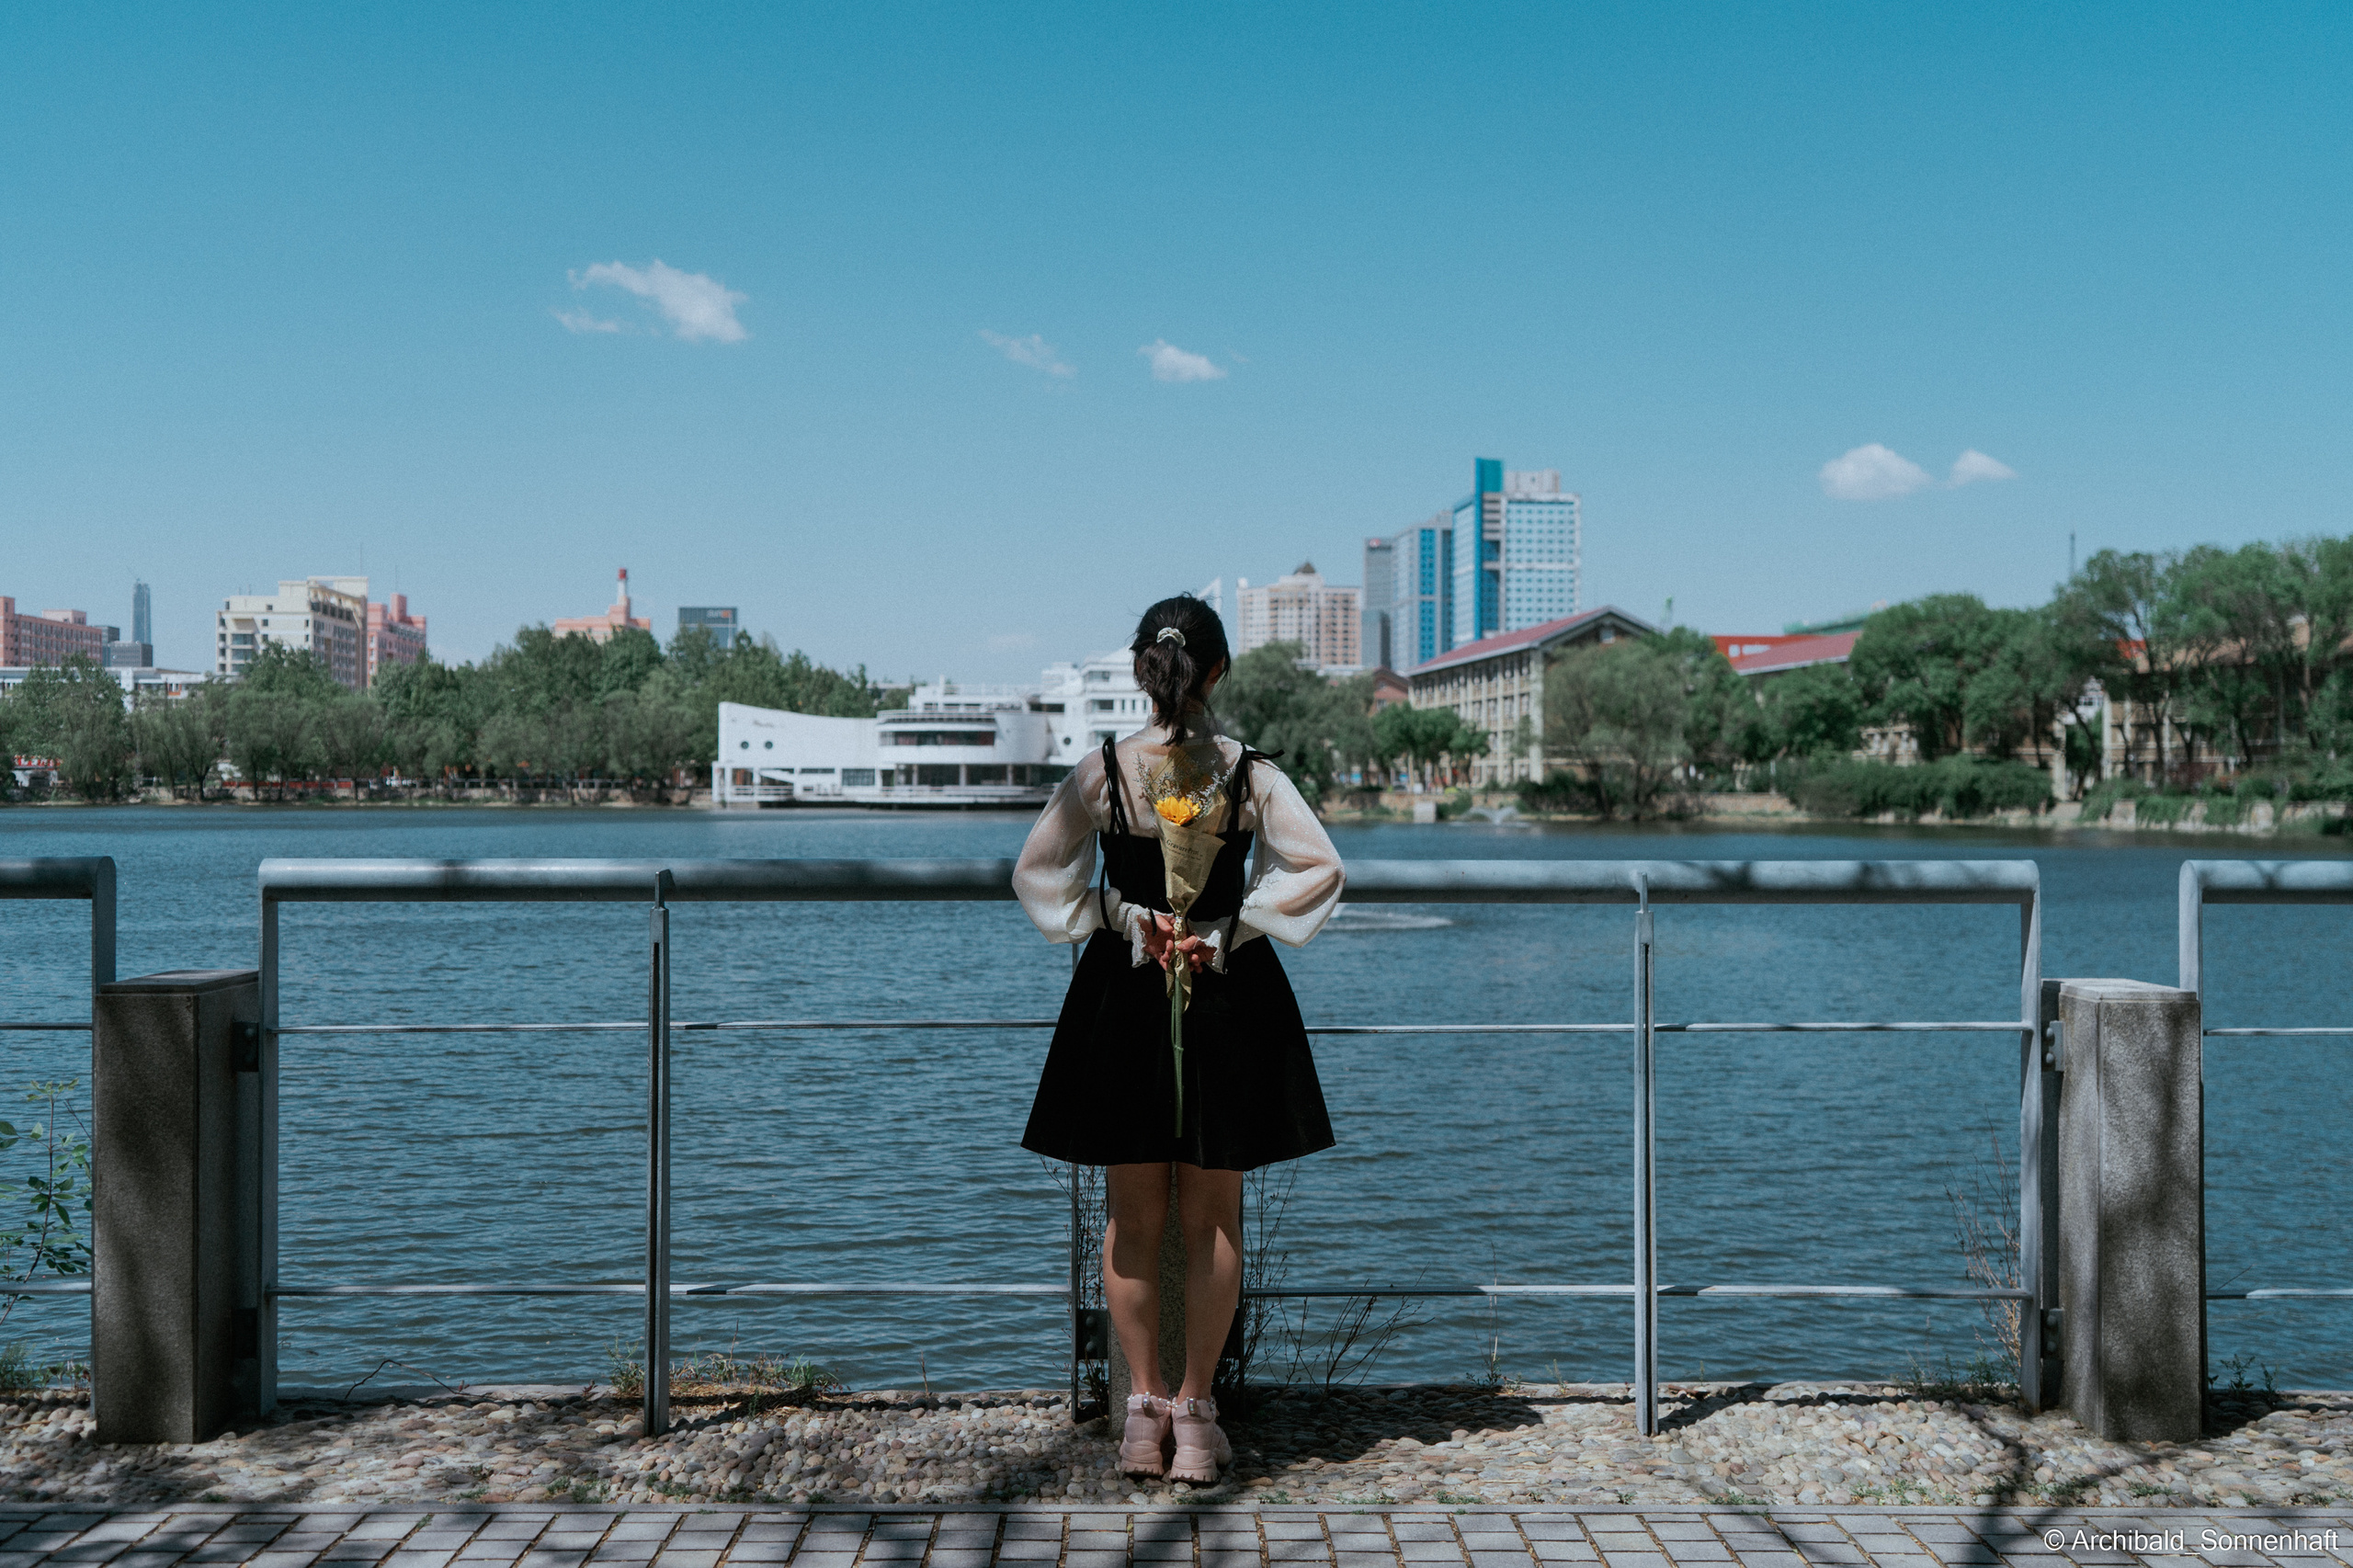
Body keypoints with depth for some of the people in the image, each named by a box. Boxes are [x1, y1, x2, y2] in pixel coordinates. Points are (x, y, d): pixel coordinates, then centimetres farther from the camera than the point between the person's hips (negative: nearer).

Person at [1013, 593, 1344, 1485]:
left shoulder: (1101, 772, -7)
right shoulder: (1251, 774, -7)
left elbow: (1036, 871, -6)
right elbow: (1321, 868, -9)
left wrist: (1124, 922, -3)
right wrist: (1229, 933, -6)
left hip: (1122, 1001, 0)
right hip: (1231, 1001, 0)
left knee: (1133, 1220, 11)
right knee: (1212, 1219, 10)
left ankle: (1144, 1409, 14)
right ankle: (1195, 1412, 13)